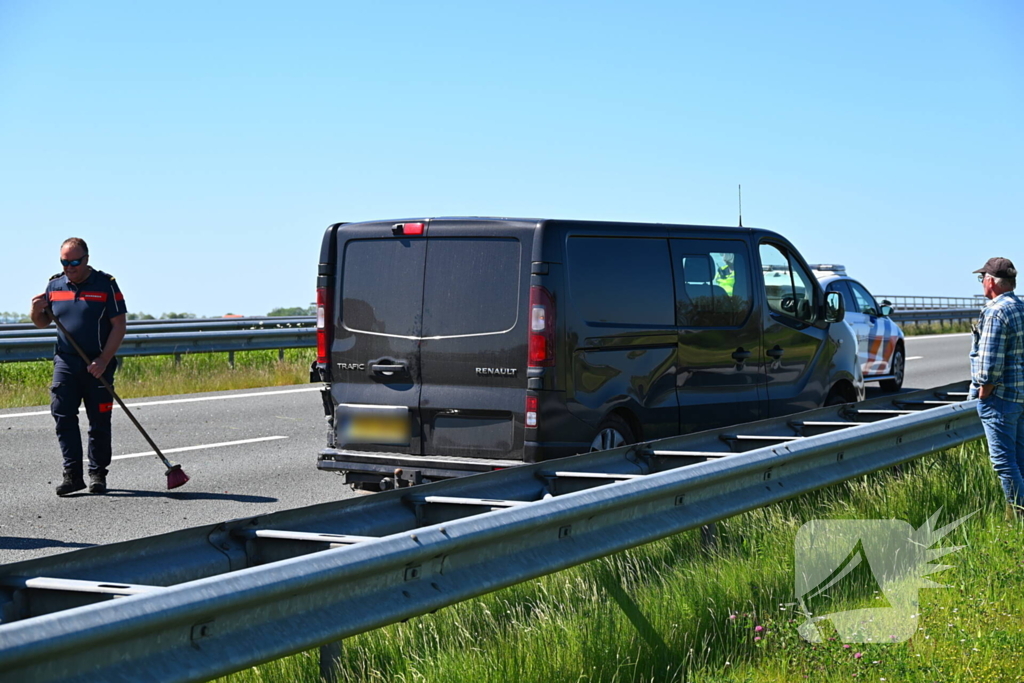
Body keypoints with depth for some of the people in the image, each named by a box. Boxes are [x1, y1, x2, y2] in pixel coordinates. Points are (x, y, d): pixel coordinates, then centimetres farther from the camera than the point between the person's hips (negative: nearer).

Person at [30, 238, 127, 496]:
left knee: (99, 422, 3)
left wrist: (103, 360, -14)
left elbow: (118, 325, -6)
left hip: (98, 365, -3)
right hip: (65, 362, 3)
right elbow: (43, 323, 18)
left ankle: (98, 475, 13)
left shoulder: (106, 285, -4)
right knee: (63, 416, -7)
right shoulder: (54, 285, 8)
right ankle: (73, 475, -5)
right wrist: (36, 312, -7)